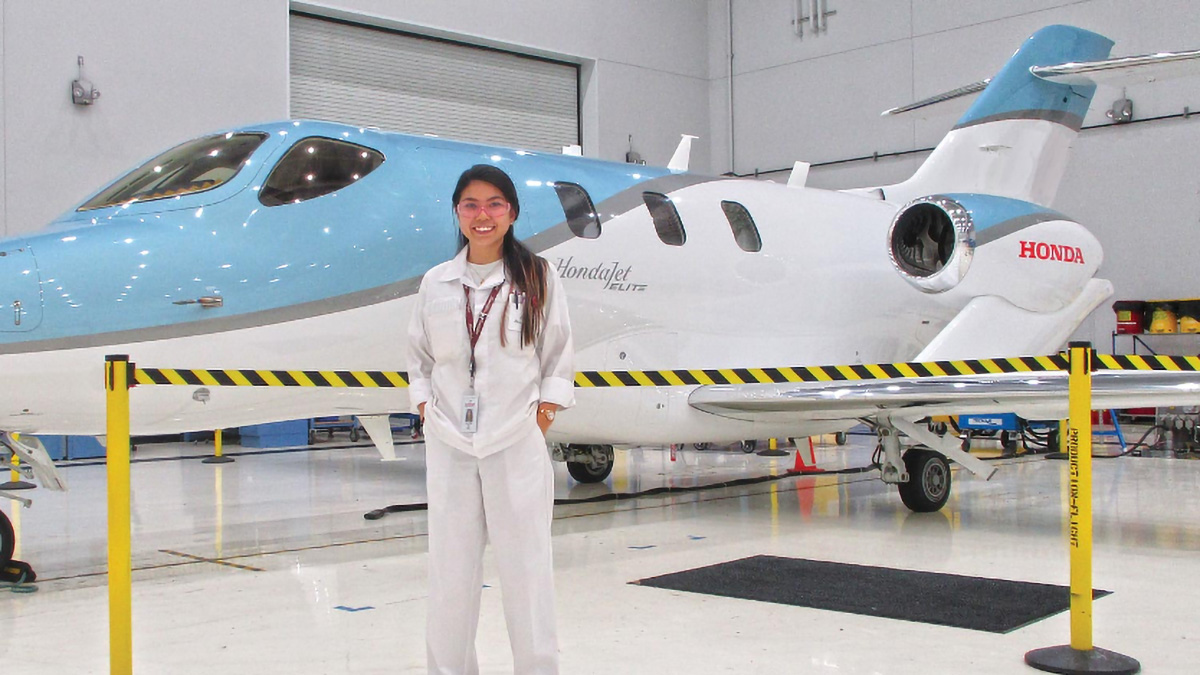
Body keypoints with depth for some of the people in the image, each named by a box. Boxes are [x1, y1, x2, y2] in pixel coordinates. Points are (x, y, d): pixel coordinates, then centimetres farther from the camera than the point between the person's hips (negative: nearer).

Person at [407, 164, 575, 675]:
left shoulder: (538, 278, 2)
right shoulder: (436, 283, 9)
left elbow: (558, 357, 4)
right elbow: (419, 358, 15)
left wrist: (542, 419, -4)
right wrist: (427, 414, 4)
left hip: (517, 443, -2)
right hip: (449, 445, 2)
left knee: (526, 569, 1)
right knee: (450, 570, 7)